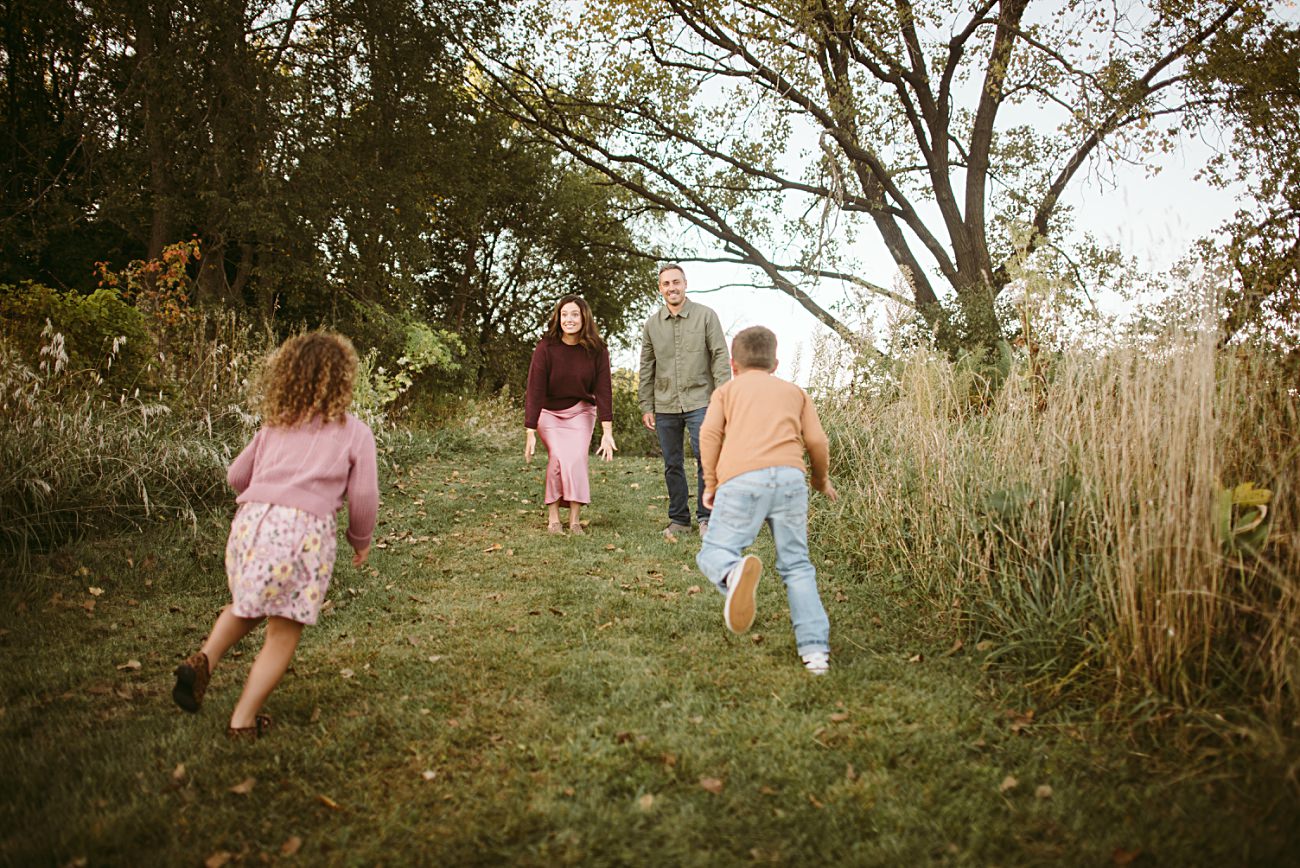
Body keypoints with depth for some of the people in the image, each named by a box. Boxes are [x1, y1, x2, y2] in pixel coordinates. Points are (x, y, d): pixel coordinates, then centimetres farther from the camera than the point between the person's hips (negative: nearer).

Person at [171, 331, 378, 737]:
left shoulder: (273, 426, 20)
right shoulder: (355, 432, 8)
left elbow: (236, 476, 26)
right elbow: (363, 498, 5)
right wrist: (361, 540, 22)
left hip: (251, 520, 5)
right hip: (304, 528, -4)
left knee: (247, 606, 29)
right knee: (284, 631, 7)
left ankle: (204, 659, 7)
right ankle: (243, 719, 8)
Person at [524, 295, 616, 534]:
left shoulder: (597, 349, -15)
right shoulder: (546, 347, -20)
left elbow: (603, 390, -18)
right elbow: (535, 390, -22)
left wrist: (607, 432, -25)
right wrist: (530, 433, -25)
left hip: (580, 411, 1)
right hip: (548, 412, -1)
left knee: (576, 458, -15)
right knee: (558, 458, -18)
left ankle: (575, 520, -6)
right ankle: (553, 518, -6)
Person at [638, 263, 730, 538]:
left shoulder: (706, 316, -1)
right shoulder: (652, 324, 8)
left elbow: (720, 357, -3)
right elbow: (646, 368, 11)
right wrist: (646, 407, 8)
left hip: (699, 402, -3)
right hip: (665, 406, 3)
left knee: (705, 458, -9)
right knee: (672, 465, 9)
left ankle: (705, 517, 4)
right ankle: (679, 519, 19)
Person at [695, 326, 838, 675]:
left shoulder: (727, 390, 23)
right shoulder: (794, 391, 28)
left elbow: (709, 433, 5)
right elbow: (817, 441, 17)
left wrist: (710, 483, 14)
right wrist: (822, 479, 35)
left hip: (740, 479, -2)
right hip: (789, 476, 2)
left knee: (713, 552, 0)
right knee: (796, 565, 10)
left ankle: (735, 572, -36)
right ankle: (815, 649, 2)